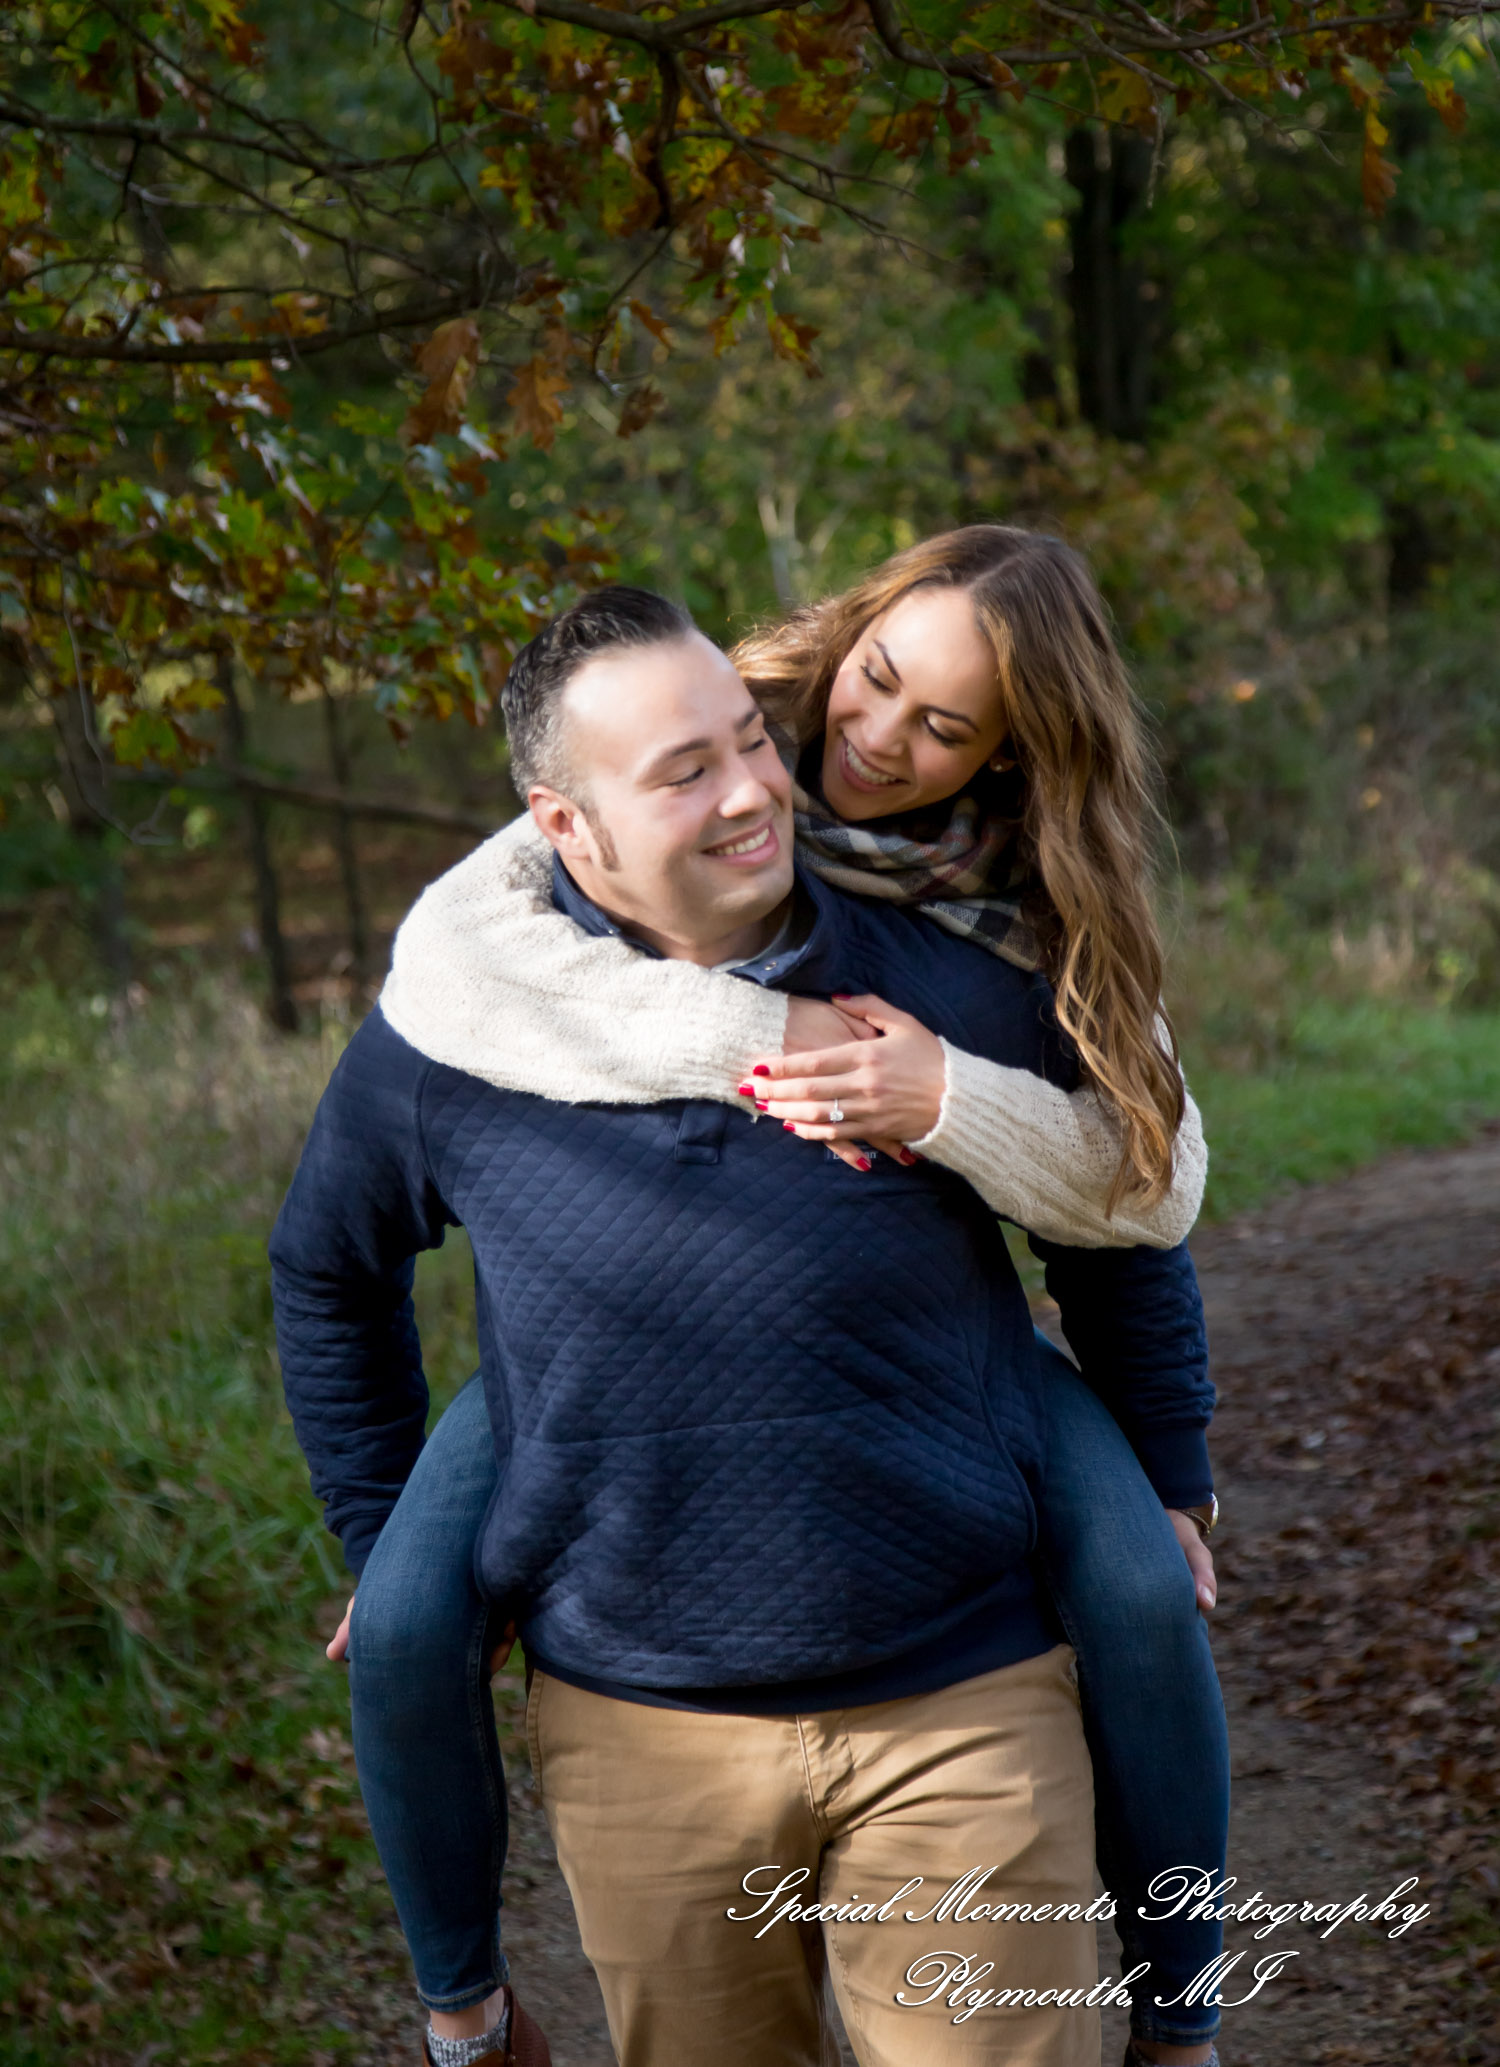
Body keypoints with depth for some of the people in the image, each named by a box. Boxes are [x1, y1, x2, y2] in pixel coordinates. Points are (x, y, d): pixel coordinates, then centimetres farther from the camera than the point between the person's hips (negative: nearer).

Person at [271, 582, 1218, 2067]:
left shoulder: (966, 997, -8)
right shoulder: (445, 1049, -6)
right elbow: (330, 1277, 14)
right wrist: (381, 1550, 16)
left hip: (963, 1704, -1)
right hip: (635, 1723, 1)